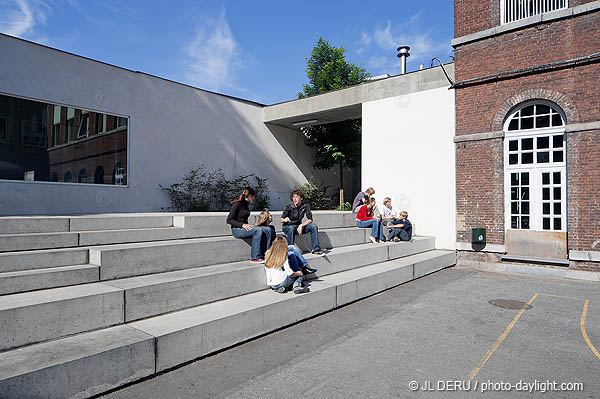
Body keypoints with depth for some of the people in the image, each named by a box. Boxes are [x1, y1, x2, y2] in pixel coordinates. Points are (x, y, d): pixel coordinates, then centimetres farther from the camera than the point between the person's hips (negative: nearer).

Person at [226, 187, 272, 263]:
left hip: (245, 227, 8)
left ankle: (265, 255, -10)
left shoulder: (246, 205, 14)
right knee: (258, 230, -31)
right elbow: (229, 220, -14)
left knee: (268, 230, -9)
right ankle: (255, 258, -26)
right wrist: (242, 225, -23)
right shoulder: (237, 204, -10)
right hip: (237, 229, -8)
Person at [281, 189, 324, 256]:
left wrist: (301, 225, -24)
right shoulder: (289, 206, -14)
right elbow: (281, 220, -17)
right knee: (291, 228, -38)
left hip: (299, 226, 3)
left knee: (313, 226, -18)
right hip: (287, 226, -3)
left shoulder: (305, 206, -6)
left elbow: (310, 219, -9)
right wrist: (285, 220, -42)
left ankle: (316, 249, -12)